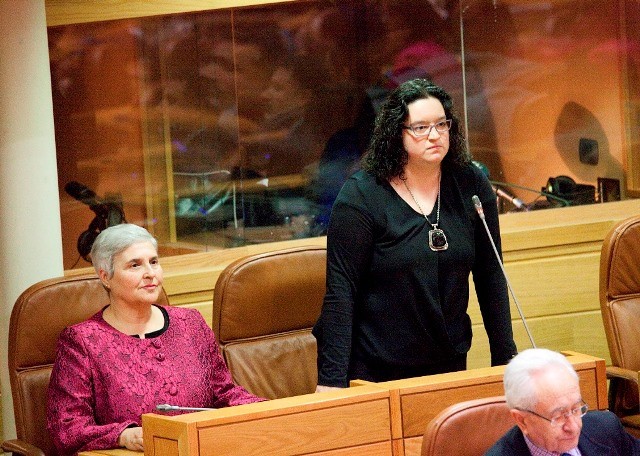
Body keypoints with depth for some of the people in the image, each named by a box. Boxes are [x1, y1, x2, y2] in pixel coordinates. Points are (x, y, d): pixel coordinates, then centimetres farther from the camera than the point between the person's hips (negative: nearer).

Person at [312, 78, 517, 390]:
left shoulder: (471, 186, 0)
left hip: (450, 365, 4)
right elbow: (340, 291, -15)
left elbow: (491, 278, 6)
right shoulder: (361, 195, -12)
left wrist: (506, 358, 2)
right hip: (373, 373, -4)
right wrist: (332, 380, -20)